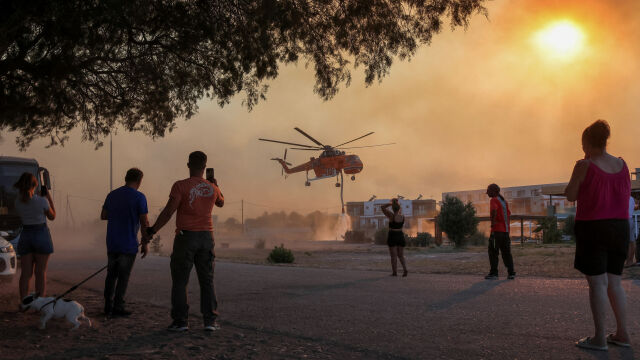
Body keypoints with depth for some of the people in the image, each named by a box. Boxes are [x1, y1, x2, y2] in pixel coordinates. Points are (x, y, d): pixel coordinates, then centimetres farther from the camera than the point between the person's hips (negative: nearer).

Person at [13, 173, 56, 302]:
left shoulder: (18, 201, -2)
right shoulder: (42, 201, -15)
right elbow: (52, 216, 1)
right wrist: (49, 198, 4)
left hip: (25, 235, 4)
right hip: (41, 234, -4)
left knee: (25, 272, 9)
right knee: (41, 272, 3)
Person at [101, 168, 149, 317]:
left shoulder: (112, 195, 6)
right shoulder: (139, 197, -11)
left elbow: (103, 216, 16)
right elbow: (144, 223, -12)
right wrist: (145, 243, -4)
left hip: (112, 243, 5)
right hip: (128, 245, -5)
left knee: (111, 275, 13)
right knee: (123, 276, 4)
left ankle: (108, 307, 15)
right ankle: (118, 307, 7)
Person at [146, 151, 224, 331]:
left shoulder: (181, 186, -9)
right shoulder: (212, 188, 5)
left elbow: (168, 212, -13)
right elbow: (221, 203, 26)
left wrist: (152, 230, -4)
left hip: (186, 236, -4)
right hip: (206, 236, 4)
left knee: (180, 280, 5)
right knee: (207, 280, 9)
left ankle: (181, 321, 5)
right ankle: (210, 320, 8)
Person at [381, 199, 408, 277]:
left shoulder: (391, 216, -14)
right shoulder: (403, 216, -2)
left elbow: (383, 207, -8)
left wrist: (391, 203, -3)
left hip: (392, 237, -4)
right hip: (401, 236, 4)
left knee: (393, 256, 3)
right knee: (401, 255, 12)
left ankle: (394, 272, 7)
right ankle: (405, 269, -6)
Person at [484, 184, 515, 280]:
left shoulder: (494, 200, -8)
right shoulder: (504, 201, 19)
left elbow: (494, 210, -28)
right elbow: (509, 215, 23)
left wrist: (492, 224, -20)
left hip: (497, 230, -8)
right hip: (505, 230, 8)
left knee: (493, 252, -2)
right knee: (506, 252, 10)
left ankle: (493, 273, -4)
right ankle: (511, 273, 6)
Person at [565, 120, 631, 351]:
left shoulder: (584, 165, -11)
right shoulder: (621, 165, 7)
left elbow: (570, 195, -6)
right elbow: (627, 193, 18)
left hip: (592, 227, -6)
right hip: (620, 227, 6)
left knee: (597, 283, -4)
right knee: (614, 282, 14)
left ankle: (599, 338, -1)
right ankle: (622, 334, 17)